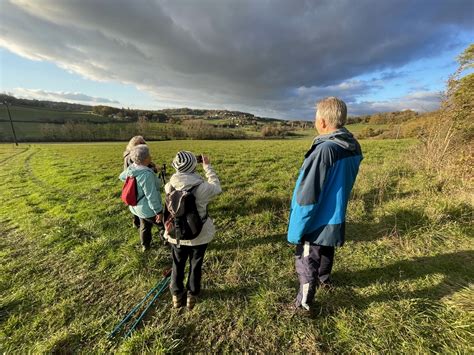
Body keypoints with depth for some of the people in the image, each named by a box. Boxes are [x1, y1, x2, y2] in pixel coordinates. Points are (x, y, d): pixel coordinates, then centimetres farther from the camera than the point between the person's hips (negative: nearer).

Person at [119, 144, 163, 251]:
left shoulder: (130, 168, -7)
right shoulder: (146, 174, -34)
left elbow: (122, 177, 17)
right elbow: (152, 196, -31)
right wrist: (159, 211, -22)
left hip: (136, 206, 9)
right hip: (148, 209, -8)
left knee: (144, 226, 29)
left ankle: (145, 245, 48)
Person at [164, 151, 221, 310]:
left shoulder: (170, 186, -17)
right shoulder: (202, 188, -27)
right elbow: (217, 187, -6)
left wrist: (180, 168, 6)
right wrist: (207, 166, 0)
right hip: (199, 235, -2)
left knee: (178, 264, 25)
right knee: (195, 265, 22)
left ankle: (177, 295, 46)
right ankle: (192, 295, 42)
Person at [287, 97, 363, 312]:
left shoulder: (324, 149, -28)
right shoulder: (354, 148, -2)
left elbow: (308, 196, -27)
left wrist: (296, 230, -17)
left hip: (317, 221, -8)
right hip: (336, 216, 8)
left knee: (306, 261, 11)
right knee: (326, 251, 30)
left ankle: (303, 305, 30)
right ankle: (324, 279, 56)